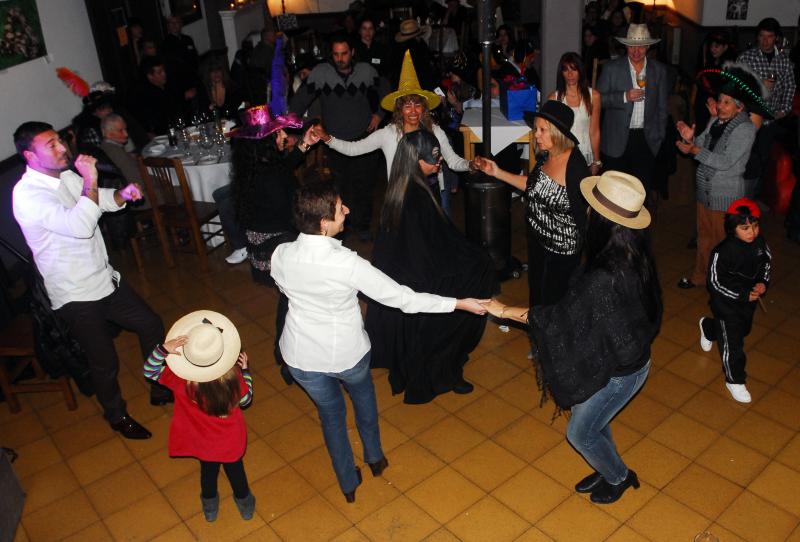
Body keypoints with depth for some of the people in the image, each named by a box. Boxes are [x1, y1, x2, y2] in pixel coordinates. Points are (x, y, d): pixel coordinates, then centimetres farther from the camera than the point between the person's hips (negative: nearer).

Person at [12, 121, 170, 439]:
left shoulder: (67, 177, 2)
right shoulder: (27, 195, -23)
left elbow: (101, 201, 16)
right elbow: (80, 226, -36)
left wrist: (122, 195, -6)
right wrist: (90, 181, -29)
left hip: (105, 279, 8)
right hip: (76, 298, -8)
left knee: (151, 325, 15)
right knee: (105, 363, 7)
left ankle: (161, 390, 36)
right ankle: (117, 416, 34)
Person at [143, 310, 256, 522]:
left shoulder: (181, 379, -31)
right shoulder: (232, 375, -30)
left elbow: (149, 371, -14)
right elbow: (245, 400, -10)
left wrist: (164, 349, -29)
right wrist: (245, 370, -1)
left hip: (203, 443, 1)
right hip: (231, 441, 0)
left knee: (208, 469, 30)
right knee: (235, 467, 28)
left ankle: (210, 506, 55)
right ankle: (245, 504, 52)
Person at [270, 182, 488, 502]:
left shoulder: (281, 256, -20)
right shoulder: (348, 264, -31)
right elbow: (403, 299, -25)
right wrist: (459, 304, -17)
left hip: (302, 357, 2)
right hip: (347, 354, -2)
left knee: (331, 413, 26)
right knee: (363, 394, 32)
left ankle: (348, 483, 44)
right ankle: (375, 458, 53)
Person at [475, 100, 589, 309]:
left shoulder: (576, 166, -26)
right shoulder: (545, 157, -5)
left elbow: (587, 209, -21)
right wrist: (497, 172, 7)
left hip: (562, 247, -7)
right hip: (537, 238, 7)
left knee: (553, 299, 12)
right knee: (535, 292, 26)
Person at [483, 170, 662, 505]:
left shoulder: (602, 279, -39)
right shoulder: (635, 255, -12)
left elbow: (560, 320, -26)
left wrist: (503, 310, -15)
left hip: (619, 372, -8)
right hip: (630, 357, 8)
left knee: (580, 433, 17)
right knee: (592, 419, 27)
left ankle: (619, 477, 43)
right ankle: (609, 470, 50)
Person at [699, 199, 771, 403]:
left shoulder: (759, 242, -13)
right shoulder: (723, 252, -30)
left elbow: (767, 262, 7)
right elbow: (716, 282, -23)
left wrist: (763, 283, -10)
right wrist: (743, 294, -25)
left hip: (749, 298, 7)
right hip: (726, 302, -7)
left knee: (743, 329, 30)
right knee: (732, 341, 2)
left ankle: (708, 328, 58)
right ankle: (735, 380, 22)